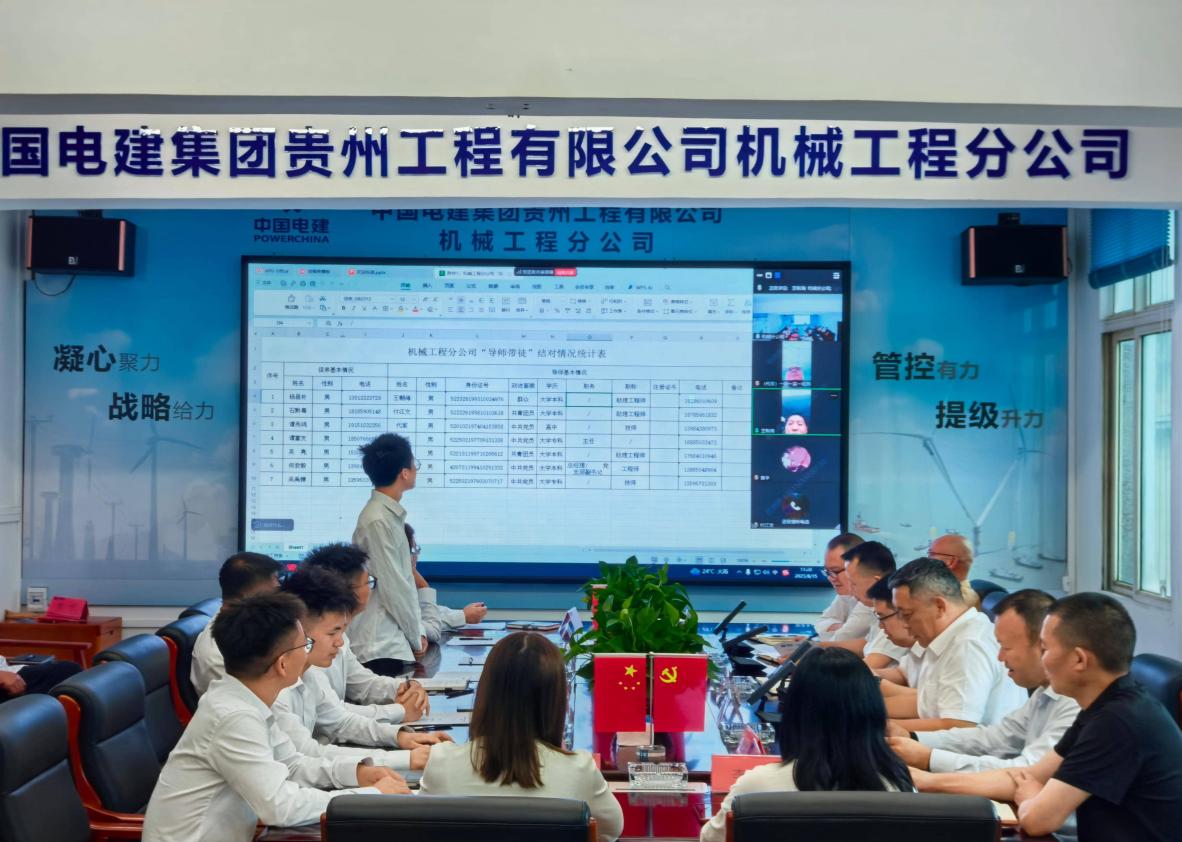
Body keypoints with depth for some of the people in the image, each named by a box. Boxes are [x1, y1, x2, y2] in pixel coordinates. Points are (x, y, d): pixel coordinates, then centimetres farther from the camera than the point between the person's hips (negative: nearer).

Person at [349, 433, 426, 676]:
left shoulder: (392, 515, 11)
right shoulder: (378, 520, -16)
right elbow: (392, 586, -16)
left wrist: (418, 630, 7)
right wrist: (416, 636, -7)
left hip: (395, 640, 9)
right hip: (380, 645, -9)